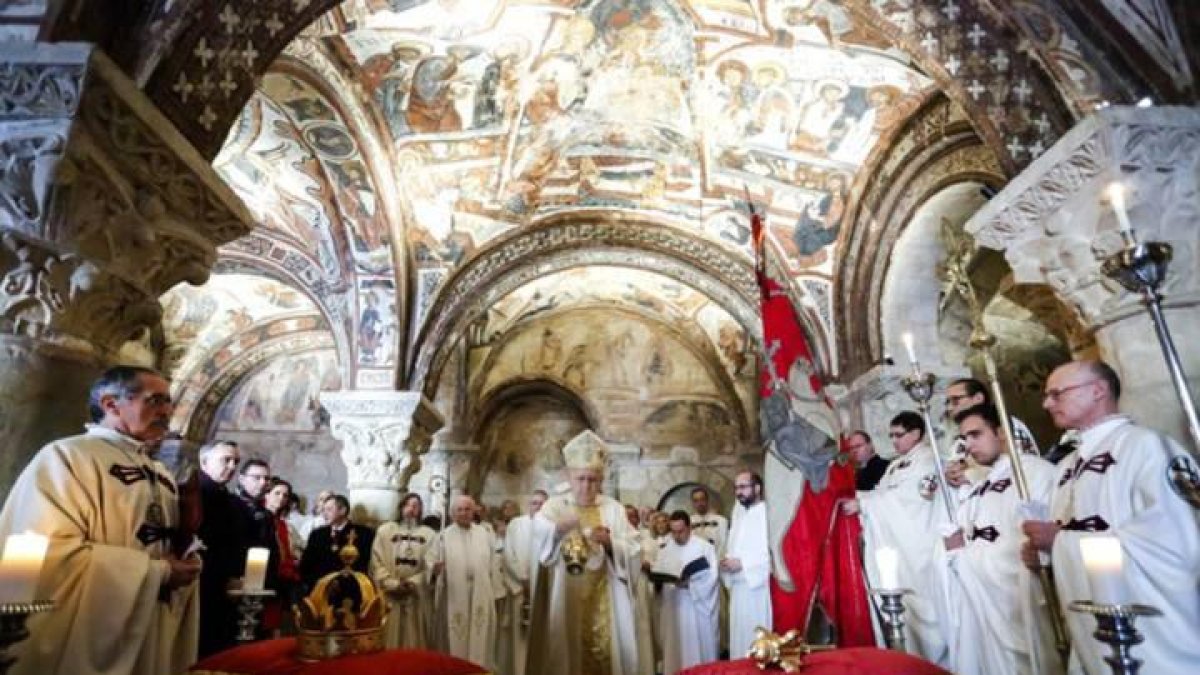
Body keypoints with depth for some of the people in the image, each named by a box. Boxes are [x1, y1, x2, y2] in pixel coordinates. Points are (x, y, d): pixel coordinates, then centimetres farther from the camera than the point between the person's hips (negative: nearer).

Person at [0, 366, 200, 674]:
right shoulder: (66, 456, -12)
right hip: (90, 645, -7)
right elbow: (50, 554, -23)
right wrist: (157, 572, -17)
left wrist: (185, 558, -2)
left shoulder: (161, 473, 12)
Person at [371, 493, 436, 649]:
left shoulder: (429, 535, 6)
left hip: (417, 597, 0)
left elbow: (431, 565, 0)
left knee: (416, 642, 5)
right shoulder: (385, 530, 6)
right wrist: (393, 584, -10)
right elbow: (377, 562, -1)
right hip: (390, 595, 0)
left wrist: (414, 582, -13)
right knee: (390, 641, 4)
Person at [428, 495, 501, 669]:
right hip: (454, 598, -1)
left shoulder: (485, 534, 6)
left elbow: (492, 564, 7)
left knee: (479, 641, 8)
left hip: (481, 597, 2)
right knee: (454, 641, 6)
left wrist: (495, 592, 7)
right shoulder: (444, 536, 1)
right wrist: (434, 568, -26)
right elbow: (430, 560, -3)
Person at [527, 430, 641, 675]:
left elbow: (632, 557, -1)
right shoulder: (555, 505, 3)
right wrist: (558, 528, -41)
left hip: (603, 603, 1)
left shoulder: (614, 509, 6)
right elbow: (538, 531, -20)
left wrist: (609, 542, -19)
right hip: (564, 602, -1)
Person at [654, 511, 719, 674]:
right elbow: (656, 575, 10)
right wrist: (654, 575, -12)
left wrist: (689, 583, -24)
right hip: (673, 608, 4)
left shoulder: (704, 547, -3)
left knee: (699, 649, 3)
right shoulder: (665, 549, 11)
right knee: (676, 650, 8)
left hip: (697, 609, -4)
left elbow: (710, 577, -12)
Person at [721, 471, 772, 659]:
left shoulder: (768, 513, -10)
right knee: (739, 636, 11)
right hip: (738, 587, 7)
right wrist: (728, 561, 1)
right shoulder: (738, 512, 14)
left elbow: (774, 551, -19)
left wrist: (742, 563, -17)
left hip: (759, 586, -7)